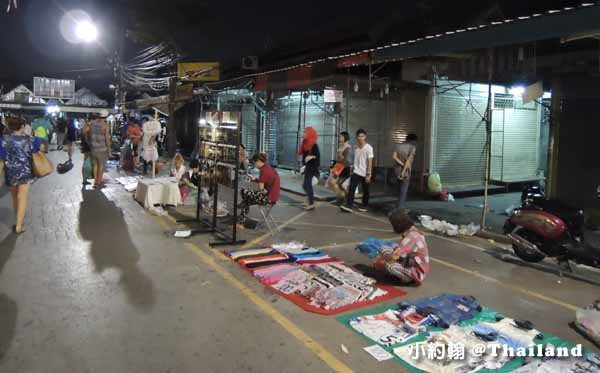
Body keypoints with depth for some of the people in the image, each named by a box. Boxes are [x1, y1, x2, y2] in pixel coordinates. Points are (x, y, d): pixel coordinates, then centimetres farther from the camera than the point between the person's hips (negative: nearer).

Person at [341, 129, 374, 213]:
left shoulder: (369, 148, -8)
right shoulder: (356, 148, 7)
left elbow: (370, 162, -11)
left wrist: (369, 174, -15)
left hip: (365, 174, -4)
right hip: (356, 172, 4)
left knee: (365, 191, 9)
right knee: (351, 188, -11)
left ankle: (364, 206, 25)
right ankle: (349, 206, -15)